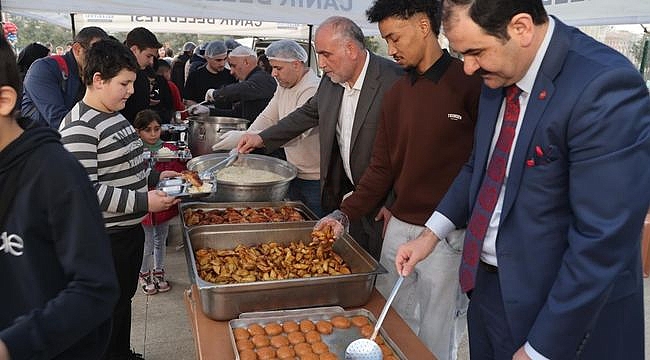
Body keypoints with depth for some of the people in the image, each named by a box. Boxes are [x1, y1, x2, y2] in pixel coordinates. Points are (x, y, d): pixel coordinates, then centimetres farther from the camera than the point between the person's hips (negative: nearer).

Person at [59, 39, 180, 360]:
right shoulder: (79, 128, -21)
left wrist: (154, 177, 8)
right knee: (109, 309, 8)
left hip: (130, 229, 9)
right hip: (106, 239, -9)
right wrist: (142, 201, -26)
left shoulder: (115, 116, 8)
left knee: (125, 298, 24)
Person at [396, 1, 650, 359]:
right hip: (486, 284, 7)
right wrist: (431, 234, 1)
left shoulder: (604, 87, -25)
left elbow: (603, 241, -25)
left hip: (556, 309, -7)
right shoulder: (499, 75, -1)